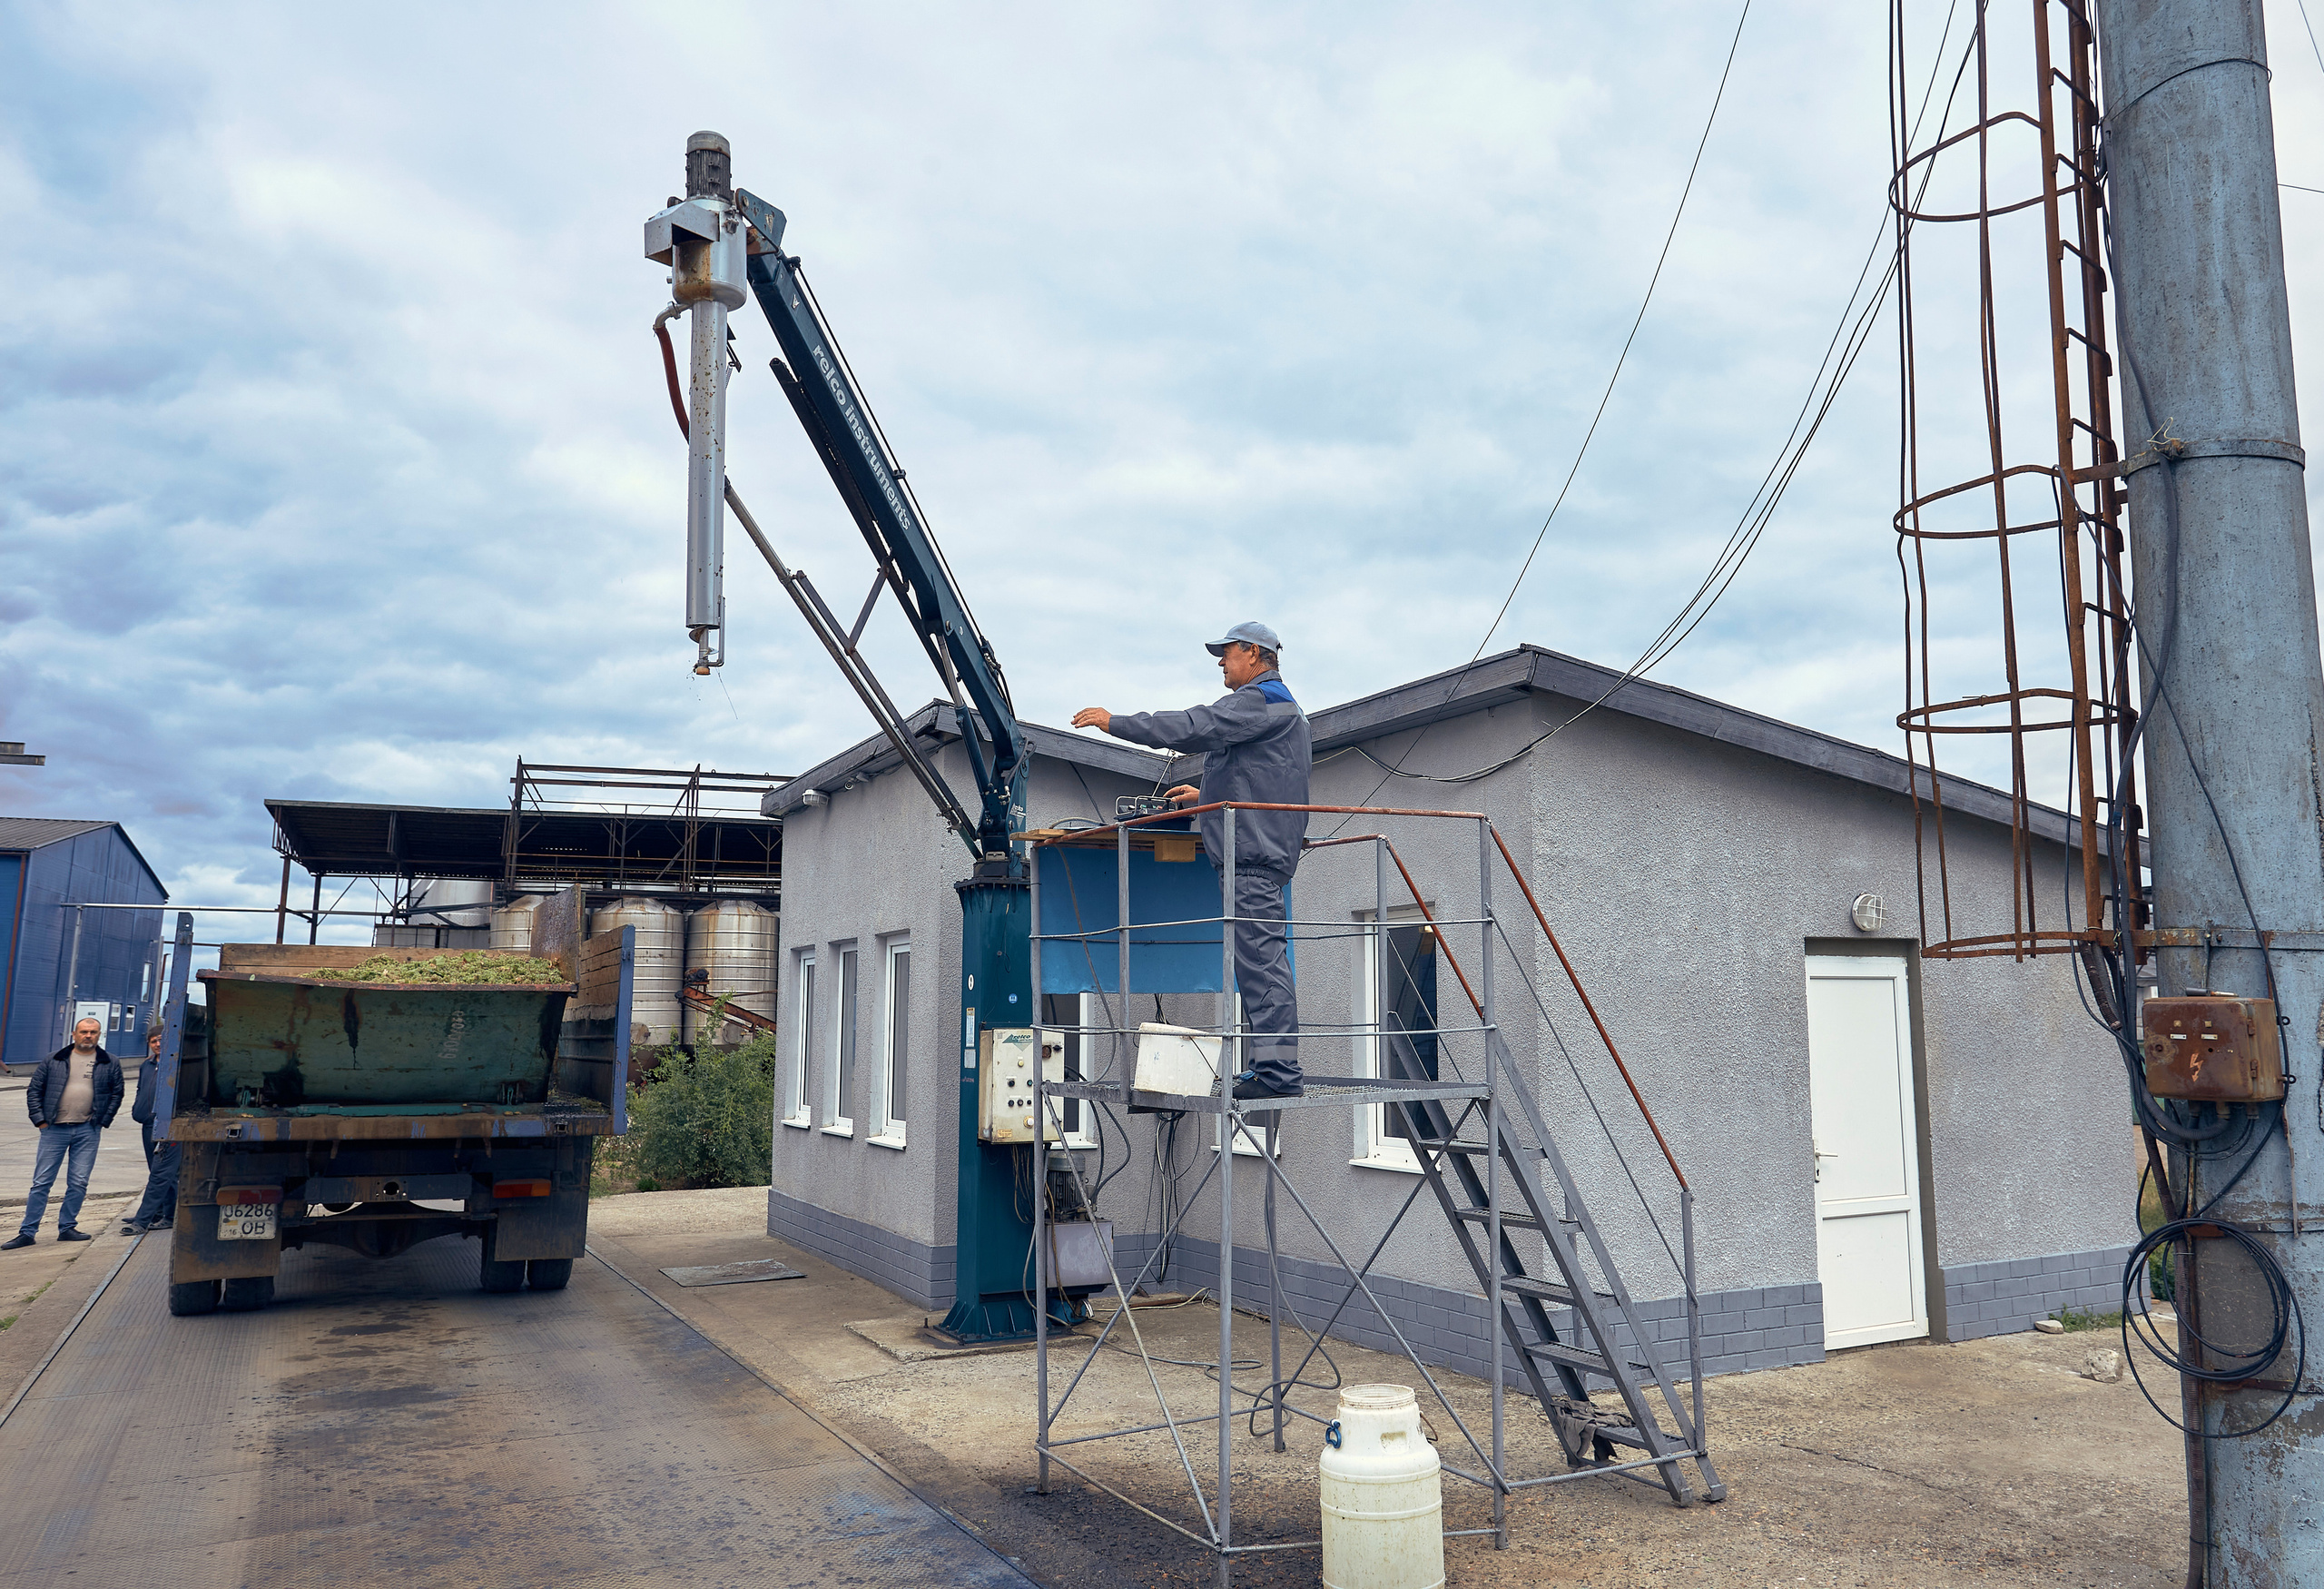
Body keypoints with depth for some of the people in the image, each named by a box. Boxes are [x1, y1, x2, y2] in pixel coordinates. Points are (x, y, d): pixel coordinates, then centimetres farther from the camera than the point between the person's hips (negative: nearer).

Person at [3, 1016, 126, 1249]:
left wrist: (103, 1121, 3)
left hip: (87, 1131, 0)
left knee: (79, 1184, 3)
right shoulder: (53, 1061, 5)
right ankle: (27, 1232, 8)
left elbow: (116, 1094, 10)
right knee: (41, 1182, 2)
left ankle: (67, 1228, 15)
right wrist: (39, 1120, -1)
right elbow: (34, 1090, 8)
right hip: (54, 1129, 0)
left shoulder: (110, 1064, 6)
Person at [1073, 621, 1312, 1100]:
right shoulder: (1280, 704, 27)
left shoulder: (1259, 700, -7)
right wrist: (1207, 794, 33)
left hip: (1252, 851, -11)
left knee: (1261, 957, -13)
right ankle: (1272, 1066, 11)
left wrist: (1115, 722, -13)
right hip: (1259, 850, 11)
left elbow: (1194, 728, -18)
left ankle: (1278, 1073, -13)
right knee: (1260, 958, 9)